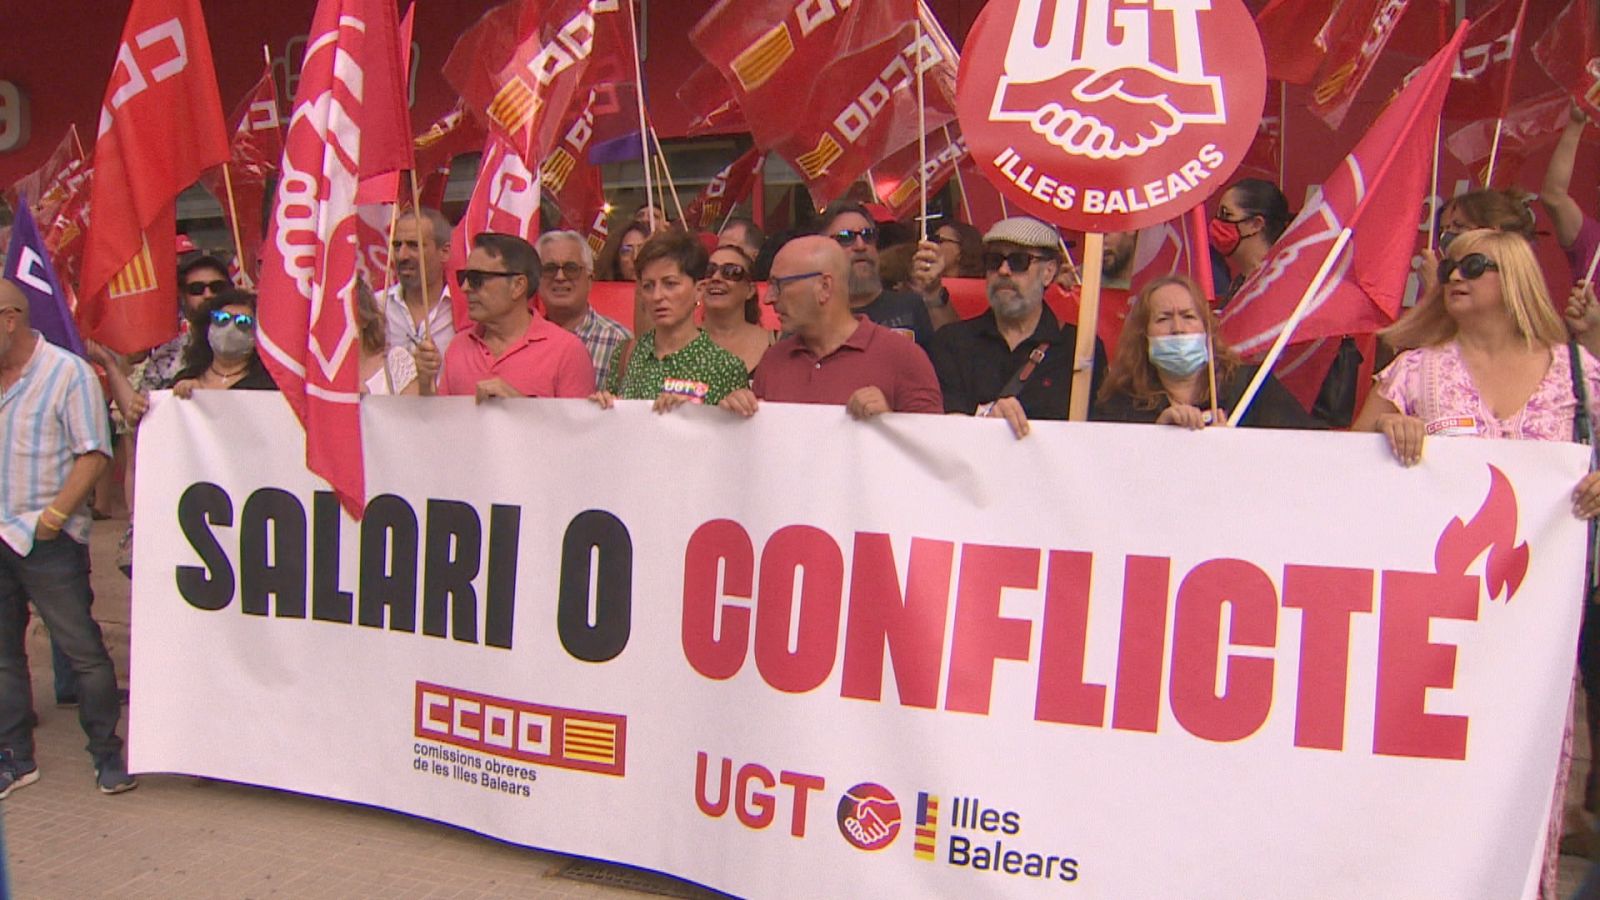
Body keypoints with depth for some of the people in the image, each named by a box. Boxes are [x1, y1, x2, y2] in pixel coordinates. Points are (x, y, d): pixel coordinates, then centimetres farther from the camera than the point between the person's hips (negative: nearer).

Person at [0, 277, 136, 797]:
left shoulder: (67, 373, -6)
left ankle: (108, 755, 11)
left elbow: (94, 454, -10)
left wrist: (54, 514, -17)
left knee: (83, 651, -1)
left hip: (47, 541, -6)